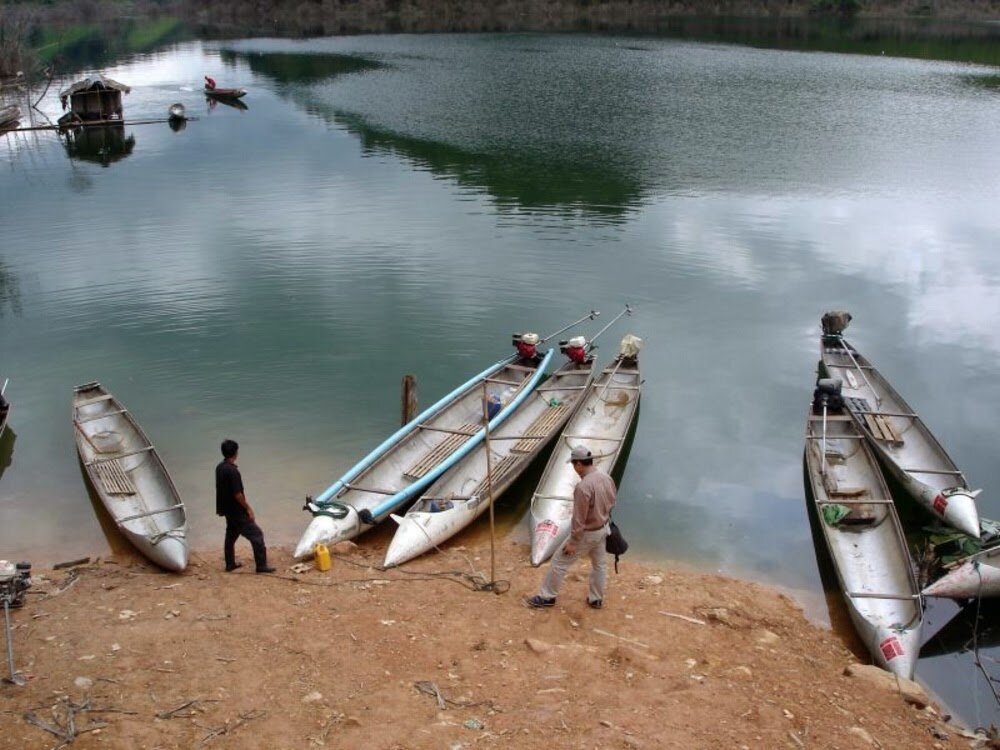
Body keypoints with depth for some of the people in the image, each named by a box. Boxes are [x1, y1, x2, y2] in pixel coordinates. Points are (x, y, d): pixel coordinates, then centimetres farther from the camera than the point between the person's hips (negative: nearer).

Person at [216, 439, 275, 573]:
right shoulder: (233, 470, -25)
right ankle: (261, 565, -3)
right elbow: (237, 494, -24)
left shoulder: (219, 468, 3)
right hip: (237, 510, -9)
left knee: (231, 534, 20)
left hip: (227, 509, 9)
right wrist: (248, 508, -14)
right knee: (256, 534, -4)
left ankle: (230, 564, 27)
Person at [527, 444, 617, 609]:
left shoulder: (583, 486, -31)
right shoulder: (607, 478, -7)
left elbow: (579, 519, -26)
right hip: (603, 529, 7)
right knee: (599, 564, 23)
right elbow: (612, 501, 9)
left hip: (587, 533, -7)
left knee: (559, 561, 8)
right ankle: (596, 599, 37)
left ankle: (547, 596, 20)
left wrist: (573, 542, -17)